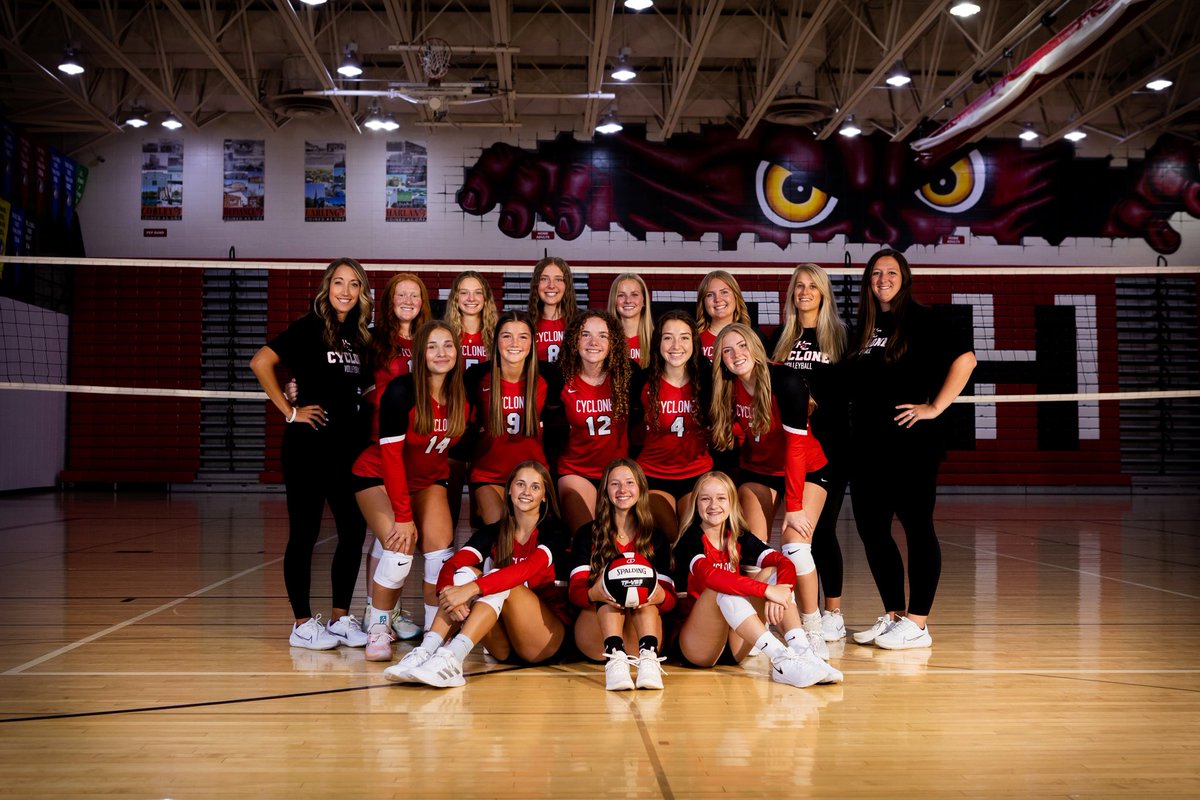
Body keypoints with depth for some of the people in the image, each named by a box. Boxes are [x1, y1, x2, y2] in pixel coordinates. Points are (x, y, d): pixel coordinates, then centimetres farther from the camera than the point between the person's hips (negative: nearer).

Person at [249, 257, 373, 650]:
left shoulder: (361, 337, 12)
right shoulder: (309, 327, -6)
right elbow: (261, 363, -15)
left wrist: (366, 416, 5)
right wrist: (289, 411, -12)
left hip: (351, 447, 6)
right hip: (309, 445, -6)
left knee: (354, 531, 7)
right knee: (305, 533, 1)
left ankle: (341, 618, 19)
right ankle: (302, 624, 10)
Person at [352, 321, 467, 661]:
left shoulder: (462, 397, -11)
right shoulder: (401, 392, -25)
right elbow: (391, 455, -25)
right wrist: (403, 516, -26)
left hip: (429, 480, 5)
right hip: (379, 477, -5)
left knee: (441, 552, -12)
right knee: (399, 551, -20)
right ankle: (377, 629, 0)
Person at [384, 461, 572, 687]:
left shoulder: (553, 531, -5)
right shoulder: (493, 532, 7)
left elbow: (527, 569, -26)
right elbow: (451, 565, -10)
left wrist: (471, 589, -39)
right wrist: (447, 593, -34)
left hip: (548, 637, -4)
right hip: (503, 645, 4)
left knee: (500, 582, -28)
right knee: (466, 572, -18)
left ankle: (452, 658, -46)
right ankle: (425, 652, -34)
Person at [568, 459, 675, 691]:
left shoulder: (656, 538, 12)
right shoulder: (587, 534, 9)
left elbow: (670, 598, 3)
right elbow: (574, 591, -3)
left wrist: (659, 596, -25)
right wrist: (595, 593, -29)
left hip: (639, 636, 1)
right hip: (595, 630, -1)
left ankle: (649, 656, -50)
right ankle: (615, 657, -50)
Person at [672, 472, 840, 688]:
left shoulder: (739, 538, 8)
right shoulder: (691, 541, -8)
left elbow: (785, 564, -9)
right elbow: (709, 575, -31)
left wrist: (778, 591, -32)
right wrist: (766, 590, -38)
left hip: (733, 649, 5)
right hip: (696, 647, -5)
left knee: (772, 573, -11)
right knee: (724, 589, -31)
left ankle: (802, 652, -30)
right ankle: (781, 661, -41)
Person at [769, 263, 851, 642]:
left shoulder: (839, 334, 4)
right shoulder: (781, 337, 12)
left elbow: (849, 388, 4)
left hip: (830, 443, -3)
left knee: (822, 528, -4)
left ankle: (833, 613, 5)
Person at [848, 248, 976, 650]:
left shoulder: (921, 320, -3)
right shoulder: (863, 327, 15)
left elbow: (965, 358, -12)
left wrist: (935, 408, -13)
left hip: (910, 442, -7)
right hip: (866, 443, 7)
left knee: (917, 526, -2)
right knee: (871, 529, 9)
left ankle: (918, 624, 3)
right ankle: (893, 614, 20)